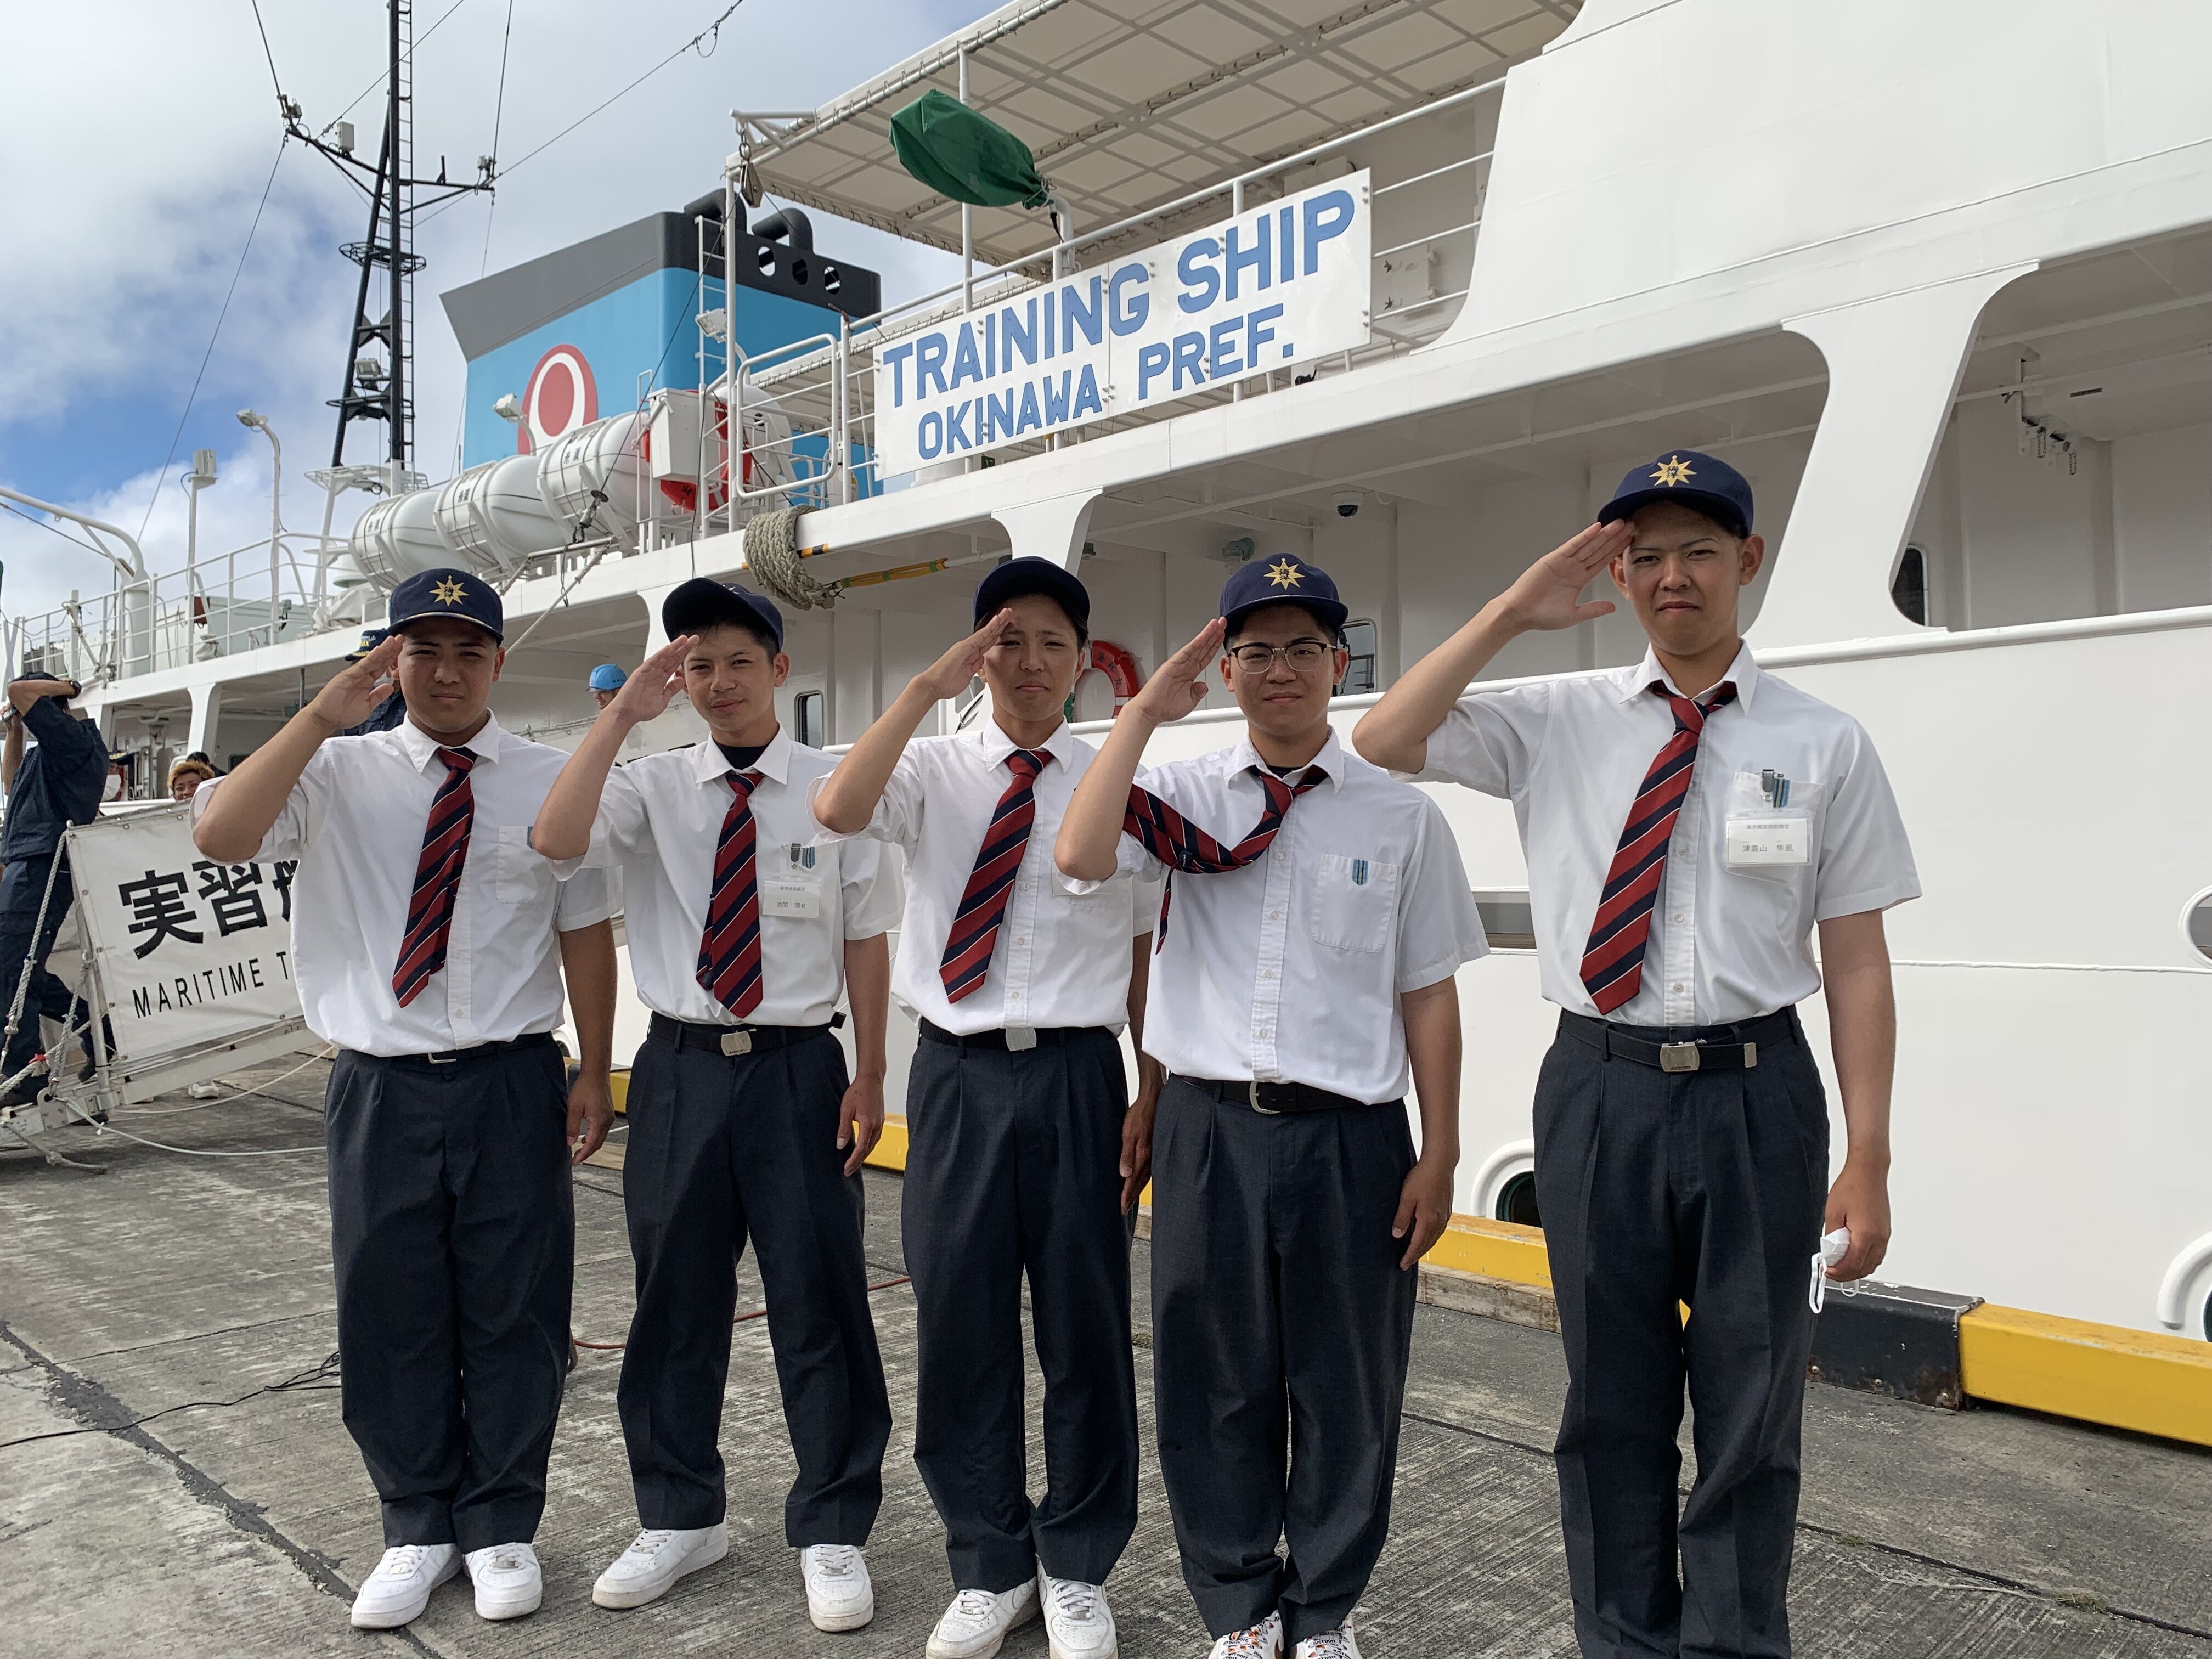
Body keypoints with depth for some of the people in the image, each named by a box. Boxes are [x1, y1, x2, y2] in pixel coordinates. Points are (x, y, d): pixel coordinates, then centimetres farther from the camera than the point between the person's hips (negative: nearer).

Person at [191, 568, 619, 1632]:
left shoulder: (552, 782, 2)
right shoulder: (337, 774, 4)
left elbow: (585, 931, 4)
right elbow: (218, 836, -13)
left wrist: (594, 1073, 2)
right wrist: (323, 716, -17)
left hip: (512, 1085, -1)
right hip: (379, 1088, 1)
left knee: (513, 1315, 8)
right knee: (390, 1318, 11)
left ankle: (500, 1528, 29)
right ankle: (418, 1531, 32)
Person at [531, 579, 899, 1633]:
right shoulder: (650, 786, 3)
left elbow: (866, 940, 0)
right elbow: (555, 841, -16)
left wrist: (868, 1078, -3)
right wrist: (622, 716, -19)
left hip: (797, 1069, -2)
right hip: (679, 1069, 2)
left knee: (818, 1302, 5)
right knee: (674, 1302, 14)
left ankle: (831, 1532, 24)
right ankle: (680, 1518, 36)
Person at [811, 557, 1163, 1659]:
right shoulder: (937, 769, 4)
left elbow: (1148, 956, 6)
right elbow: (836, 812, -18)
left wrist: (1152, 1101, 2)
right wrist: (928, 686, -18)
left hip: (1077, 1076, 0)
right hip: (956, 1075, 1)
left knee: (1086, 1330, 8)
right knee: (960, 1328, 10)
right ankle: (988, 1569, 31)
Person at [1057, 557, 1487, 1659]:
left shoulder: (1400, 813, 1)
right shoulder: (1184, 795, 3)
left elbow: (1427, 992, 2)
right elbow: (1080, 858, -16)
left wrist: (1438, 1157, 1)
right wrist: (1144, 712, -11)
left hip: (1349, 1137, 0)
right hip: (1208, 1128, 1)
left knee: (1346, 1388, 12)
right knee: (1214, 1381, 12)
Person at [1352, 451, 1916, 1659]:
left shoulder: (1825, 745, 1)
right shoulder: (1560, 722, 4)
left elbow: (1857, 960, -1)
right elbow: (1383, 742, -4)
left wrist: (1867, 1159, -5)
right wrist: (1514, 611, -8)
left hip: (1754, 1094, -1)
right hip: (1598, 1088, 1)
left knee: (1750, 1410, 11)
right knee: (1610, 1404, 14)